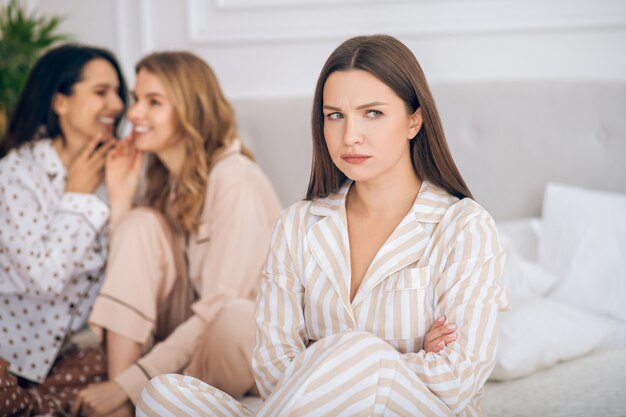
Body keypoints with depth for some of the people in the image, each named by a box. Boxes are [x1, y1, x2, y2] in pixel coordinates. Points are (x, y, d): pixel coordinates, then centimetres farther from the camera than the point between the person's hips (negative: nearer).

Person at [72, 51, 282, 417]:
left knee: (232, 319, -41)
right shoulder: (166, 177, 5)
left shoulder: (236, 180, -19)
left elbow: (219, 310, -24)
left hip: (256, 332, -7)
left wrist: (127, 385, -25)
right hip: (191, 329, 7)